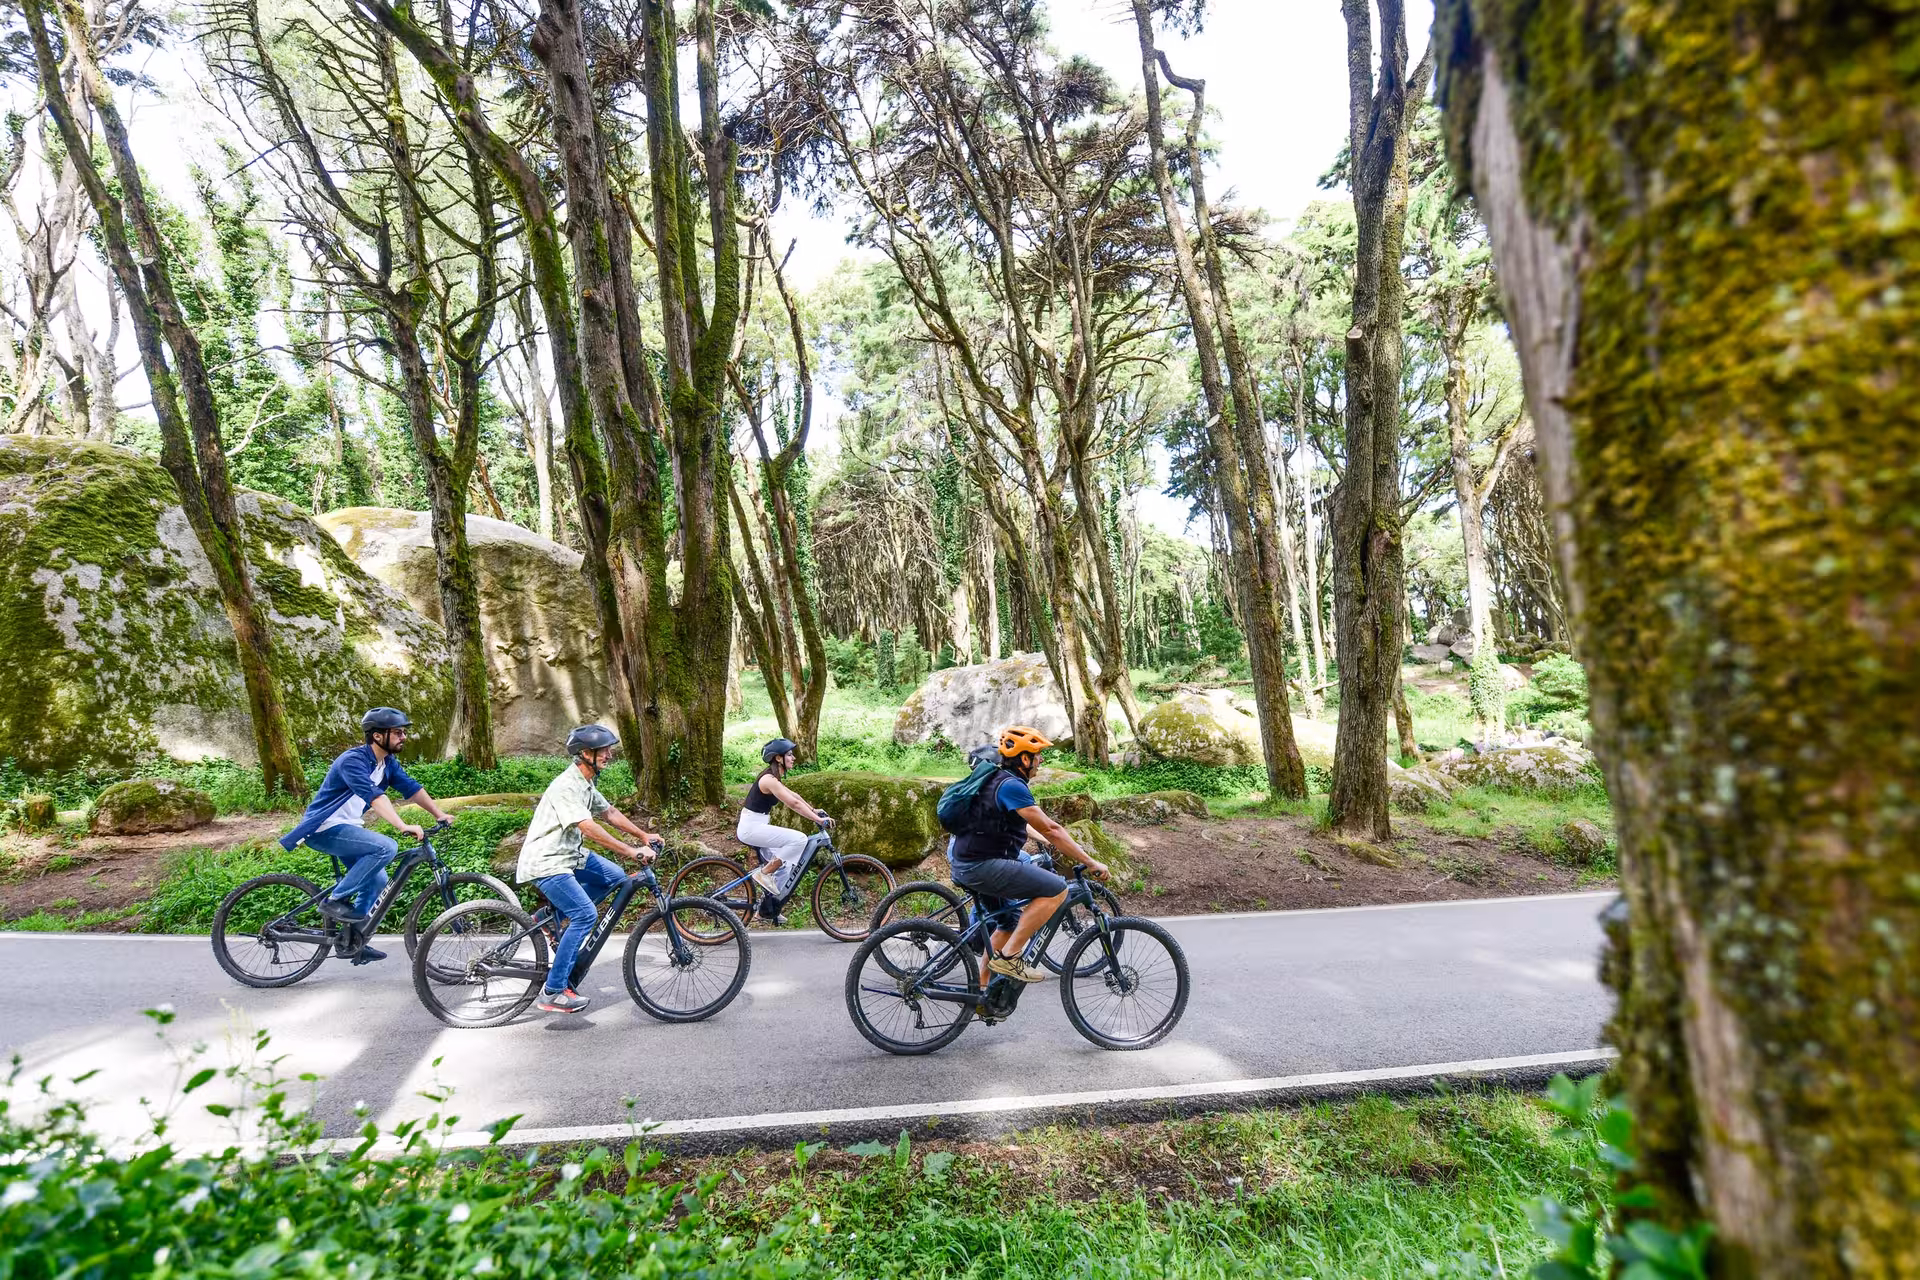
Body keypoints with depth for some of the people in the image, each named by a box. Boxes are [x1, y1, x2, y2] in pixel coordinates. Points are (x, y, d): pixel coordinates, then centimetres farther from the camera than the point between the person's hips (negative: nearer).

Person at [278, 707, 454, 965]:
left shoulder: (388, 762, 3)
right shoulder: (353, 760, -24)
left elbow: (411, 788, 2)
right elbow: (374, 796, -37)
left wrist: (440, 814, -6)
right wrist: (402, 826, -47)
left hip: (346, 828, 9)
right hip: (324, 829, -9)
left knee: (377, 881, 8)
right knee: (386, 847, -27)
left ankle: (354, 942, 21)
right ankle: (334, 900, -13)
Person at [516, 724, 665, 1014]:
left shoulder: (587, 783, 6)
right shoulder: (566, 786, -24)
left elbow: (609, 813, 16)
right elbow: (589, 828, -31)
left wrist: (644, 835, 8)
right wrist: (633, 852, -33)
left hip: (569, 854, 9)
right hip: (546, 862, -9)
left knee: (615, 876, 5)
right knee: (585, 915, -17)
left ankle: (556, 916, 14)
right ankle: (553, 992, -8)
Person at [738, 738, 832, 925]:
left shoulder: (773, 777, 11)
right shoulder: (769, 779, -20)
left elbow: (793, 795, 20)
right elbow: (794, 803, -25)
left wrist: (814, 810, 15)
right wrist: (818, 819, -24)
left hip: (754, 827, 10)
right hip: (751, 827, -10)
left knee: (786, 867, 12)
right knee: (799, 839, -21)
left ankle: (767, 908, 22)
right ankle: (764, 873, -9)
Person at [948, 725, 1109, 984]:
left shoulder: (996, 779, 14)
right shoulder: (1012, 785, -17)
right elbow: (1050, 829, -19)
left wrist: (1049, 842, 29)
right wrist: (1090, 863, -14)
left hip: (967, 863, 11)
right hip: (982, 866, -11)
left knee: (1008, 925, 24)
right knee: (1056, 890, -11)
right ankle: (1008, 957, -6)